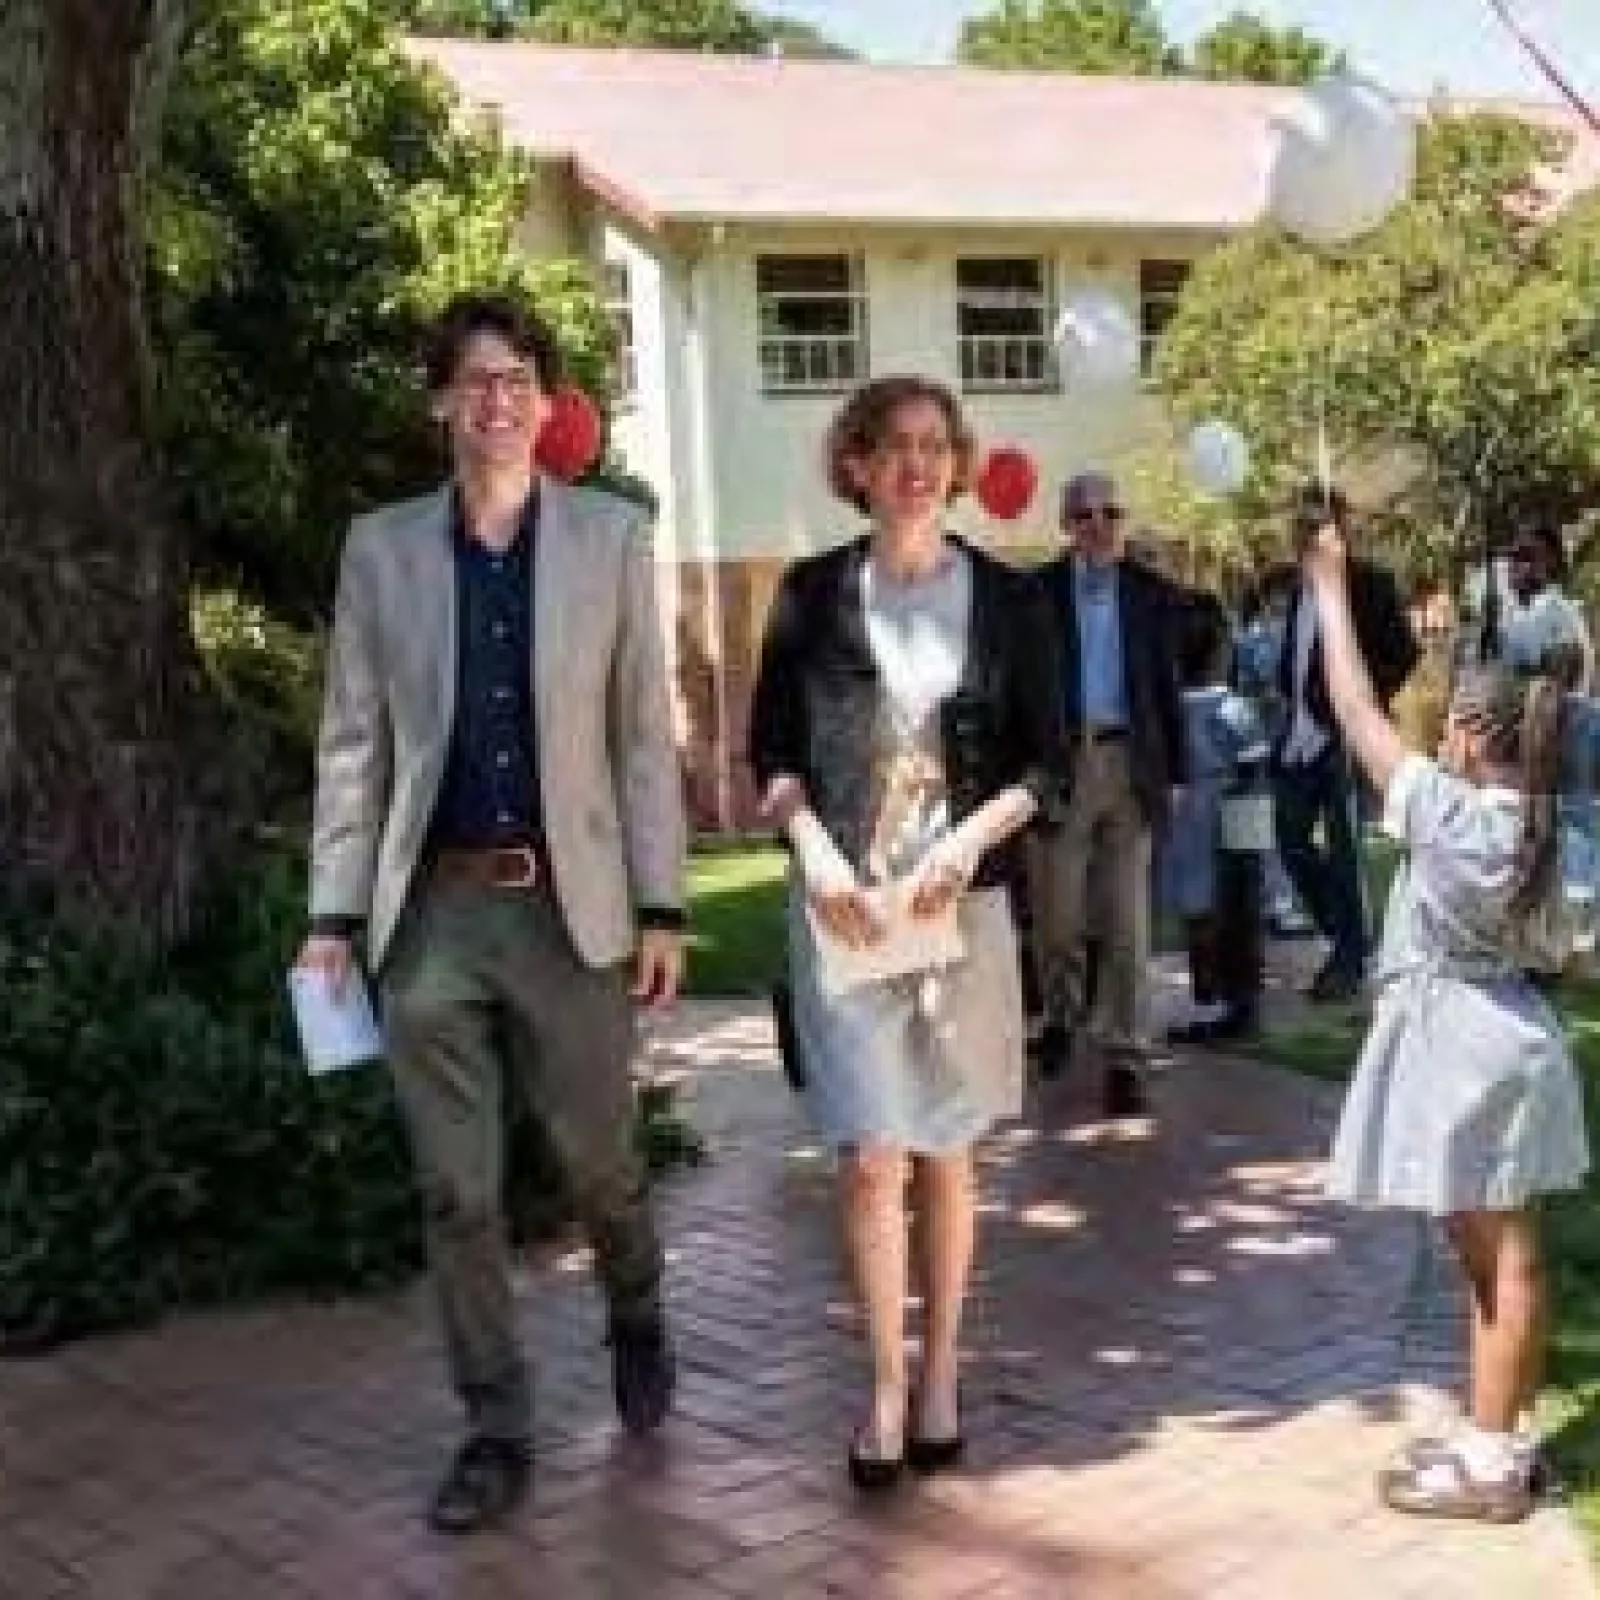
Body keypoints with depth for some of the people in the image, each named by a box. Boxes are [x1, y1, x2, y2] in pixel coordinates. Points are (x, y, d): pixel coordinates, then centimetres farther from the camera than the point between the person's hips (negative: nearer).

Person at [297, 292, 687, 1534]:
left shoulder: (612, 536, 3)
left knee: (601, 1161, 9)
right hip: (431, 907, 1)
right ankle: (498, 1429, 20)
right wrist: (334, 912, -1)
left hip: (569, 900, -1)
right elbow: (354, 740, 5)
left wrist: (661, 906, -3)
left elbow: (645, 732, 2)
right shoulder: (380, 546, 6)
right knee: (456, 1189, 5)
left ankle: (638, 1323, 40)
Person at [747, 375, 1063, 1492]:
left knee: (944, 1149, 9)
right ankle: (888, 1387, 7)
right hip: (844, 904, 0)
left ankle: (940, 1372, 22)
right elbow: (771, 750, 5)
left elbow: (1048, 763, 3)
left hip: (961, 901, 1)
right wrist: (813, 845, -12)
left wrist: (972, 836, -14)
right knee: (870, 1155, -4)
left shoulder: (1006, 597, 2)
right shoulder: (813, 592, 1)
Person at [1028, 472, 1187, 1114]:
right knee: (1055, 913, 7)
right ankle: (1062, 1014, 35)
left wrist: (1172, 773, 3)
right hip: (1058, 764, -1)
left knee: (1127, 920, 0)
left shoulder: (1153, 594, 6)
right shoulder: (1038, 592, 2)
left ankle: (1122, 1055, 7)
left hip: (1129, 764, 1)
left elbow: (1167, 689, 7)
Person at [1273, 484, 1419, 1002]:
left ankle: (1350, 958, 9)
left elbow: (1404, 656, -10)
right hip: (1300, 733, 7)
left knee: (1341, 847, -3)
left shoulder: (1370, 582, -8)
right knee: (1291, 838, 8)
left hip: (1344, 735, -7)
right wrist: (1290, 695, 9)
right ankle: (1342, 935, 26)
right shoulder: (1301, 585, 13)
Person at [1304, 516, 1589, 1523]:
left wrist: (1330, 586, -6)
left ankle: (1492, 1462, 5)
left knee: (1502, 1259, -3)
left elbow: (1358, 710, -13)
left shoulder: (1449, 809, -18)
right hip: (1498, 1043, 9)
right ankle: (1499, 1438, 23)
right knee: (1501, 1255, 13)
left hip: (1466, 1049, -9)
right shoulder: (1534, 826, 5)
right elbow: (1554, 952, 9)